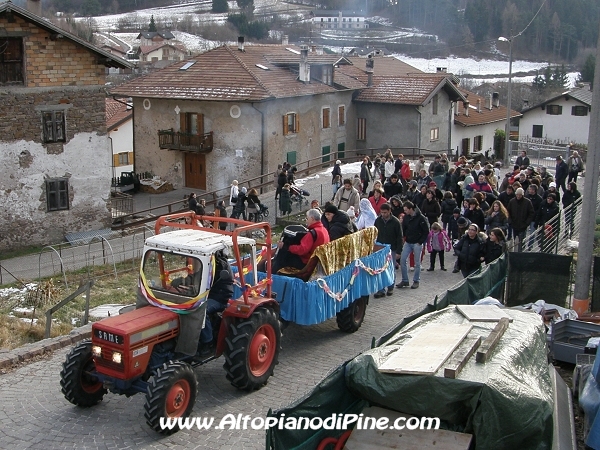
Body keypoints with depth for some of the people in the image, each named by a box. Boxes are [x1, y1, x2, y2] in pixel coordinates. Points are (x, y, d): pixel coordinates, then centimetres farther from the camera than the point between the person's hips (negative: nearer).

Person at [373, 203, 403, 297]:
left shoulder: (395, 222, -8)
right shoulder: (378, 220, 2)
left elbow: (399, 237, -6)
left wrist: (398, 251, -10)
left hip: (391, 249, -3)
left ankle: (390, 287, 22)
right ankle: (381, 290, 4)